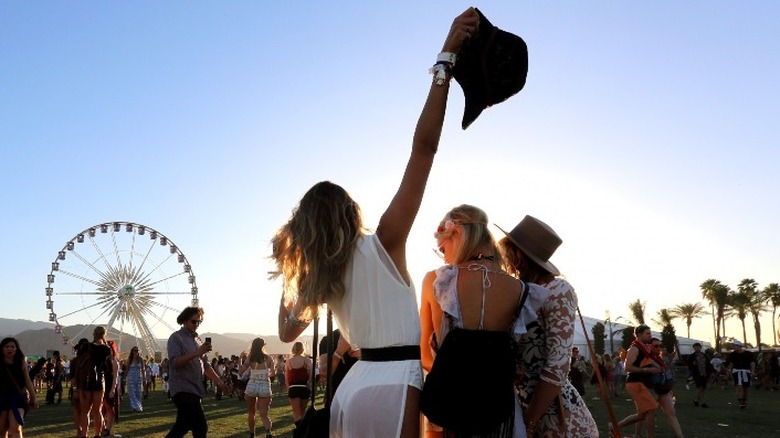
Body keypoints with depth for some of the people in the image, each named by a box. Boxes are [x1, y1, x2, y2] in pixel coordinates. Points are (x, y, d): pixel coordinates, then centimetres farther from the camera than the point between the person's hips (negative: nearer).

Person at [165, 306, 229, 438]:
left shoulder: (198, 340, 17)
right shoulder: (176, 338, -6)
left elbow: (205, 365, 19)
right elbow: (175, 362, -19)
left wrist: (218, 381, 9)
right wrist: (197, 353, -27)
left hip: (194, 389, 8)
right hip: (183, 389, -8)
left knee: (183, 425, 14)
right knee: (200, 427, -13)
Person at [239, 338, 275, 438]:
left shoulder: (249, 358, -2)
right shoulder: (268, 358, 0)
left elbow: (240, 372, 1)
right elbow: (272, 373, 11)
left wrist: (242, 359, 10)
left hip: (252, 386, 0)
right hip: (265, 387, 0)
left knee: (251, 413, 20)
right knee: (264, 414, 1)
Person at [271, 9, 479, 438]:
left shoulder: (316, 276, 5)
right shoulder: (382, 245, -10)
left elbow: (287, 332, 20)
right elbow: (423, 147, -17)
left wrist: (291, 281, 24)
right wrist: (445, 61, -18)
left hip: (354, 385, 7)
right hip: (396, 384, -7)